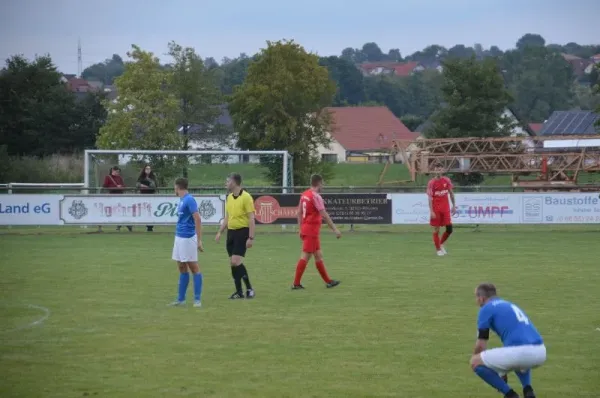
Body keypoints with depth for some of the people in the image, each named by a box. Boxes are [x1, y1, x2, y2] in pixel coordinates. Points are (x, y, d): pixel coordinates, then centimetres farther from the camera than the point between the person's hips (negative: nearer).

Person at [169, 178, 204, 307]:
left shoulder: (189, 200, -14)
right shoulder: (182, 200, 13)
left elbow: (197, 220, -18)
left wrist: (199, 241, -20)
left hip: (188, 238, -9)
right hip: (179, 237, 9)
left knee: (194, 268, -3)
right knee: (182, 268, 12)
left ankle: (197, 299, 0)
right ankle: (181, 299, 17)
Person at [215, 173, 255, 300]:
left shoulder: (246, 197, -12)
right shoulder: (229, 197, 12)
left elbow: (251, 219, -14)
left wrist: (251, 238, -18)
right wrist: (219, 232, 16)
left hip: (242, 232, -7)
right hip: (231, 232, 8)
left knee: (236, 261, -15)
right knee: (232, 263, 5)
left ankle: (249, 289, -4)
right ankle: (239, 291, 12)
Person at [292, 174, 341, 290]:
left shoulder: (304, 195, 10)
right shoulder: (316, 196, -15)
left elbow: (299, 213, 14)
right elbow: (324, 215, -18)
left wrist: (301, 229, 20)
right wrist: (335, 229, -16)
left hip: (305, 228, 9)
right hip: (312, 230, -9)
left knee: (318, 256, 13)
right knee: (305, 256, -5)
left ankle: (328, 281, 20)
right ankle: (296, 283, -4)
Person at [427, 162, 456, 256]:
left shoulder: (447, 180, 3)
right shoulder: (431, 183, -7)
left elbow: (451, 193, 13)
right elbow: (430, 198, -10)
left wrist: (454, 206, 10)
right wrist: (431, 211, -17)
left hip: (445, 208, 3)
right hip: (436, 209, -3)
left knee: (449, 229, -3)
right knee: (436, 230, 1)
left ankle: (441, 244, 20)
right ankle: (438, 249, 12)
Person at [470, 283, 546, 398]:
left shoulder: (486, 309, 8)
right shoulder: (510, 305, 31)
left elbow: (481, 345, 7)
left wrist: (474, 357, 31)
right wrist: (502, 369, 52)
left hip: (520, 352, -8)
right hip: (540, 353, 8)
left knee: (475, 362, 10)